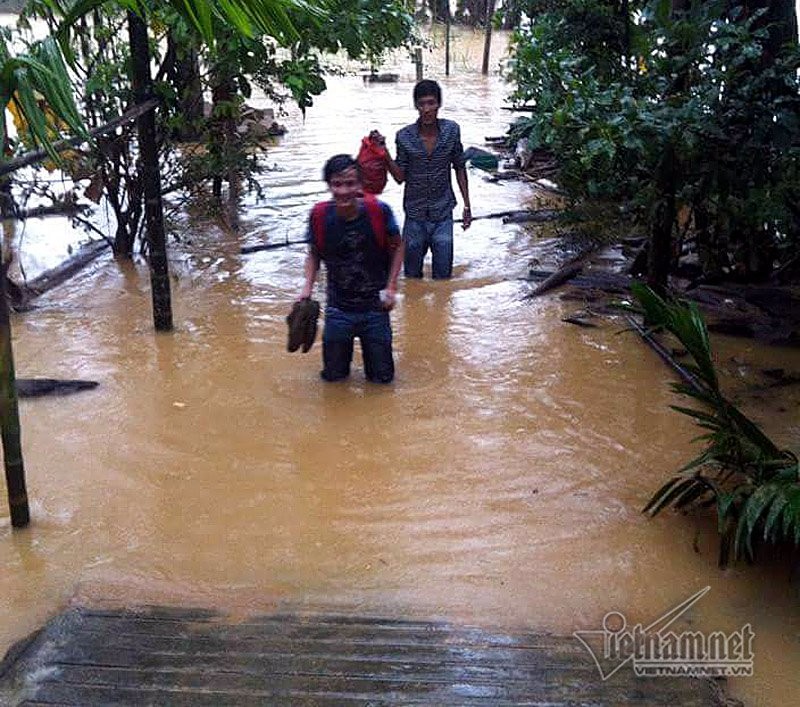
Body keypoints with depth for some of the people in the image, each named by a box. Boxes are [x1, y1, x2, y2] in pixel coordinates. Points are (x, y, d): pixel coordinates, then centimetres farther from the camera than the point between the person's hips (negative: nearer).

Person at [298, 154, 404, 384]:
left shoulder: (378, 211, -17)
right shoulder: (319, 215, -14)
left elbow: (397, 247, -1)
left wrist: (391, 287, -8)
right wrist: (308, 286, -9)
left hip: (375, 307, -1)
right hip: (338, 310, 1)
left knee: (382, 377, 9)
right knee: (333, 376, 10)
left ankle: (370, 347, 39)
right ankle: (344, 349, 41)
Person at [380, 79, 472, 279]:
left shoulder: (451, 131, -7)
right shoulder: (404, 137, -9)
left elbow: (459, 168, 3)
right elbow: (400, 177, -3)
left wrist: (467, 206, 3)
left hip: (443, 215, 0)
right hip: (415, 217, 0)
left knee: (443, 276, 6)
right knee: (412, 276, 13)